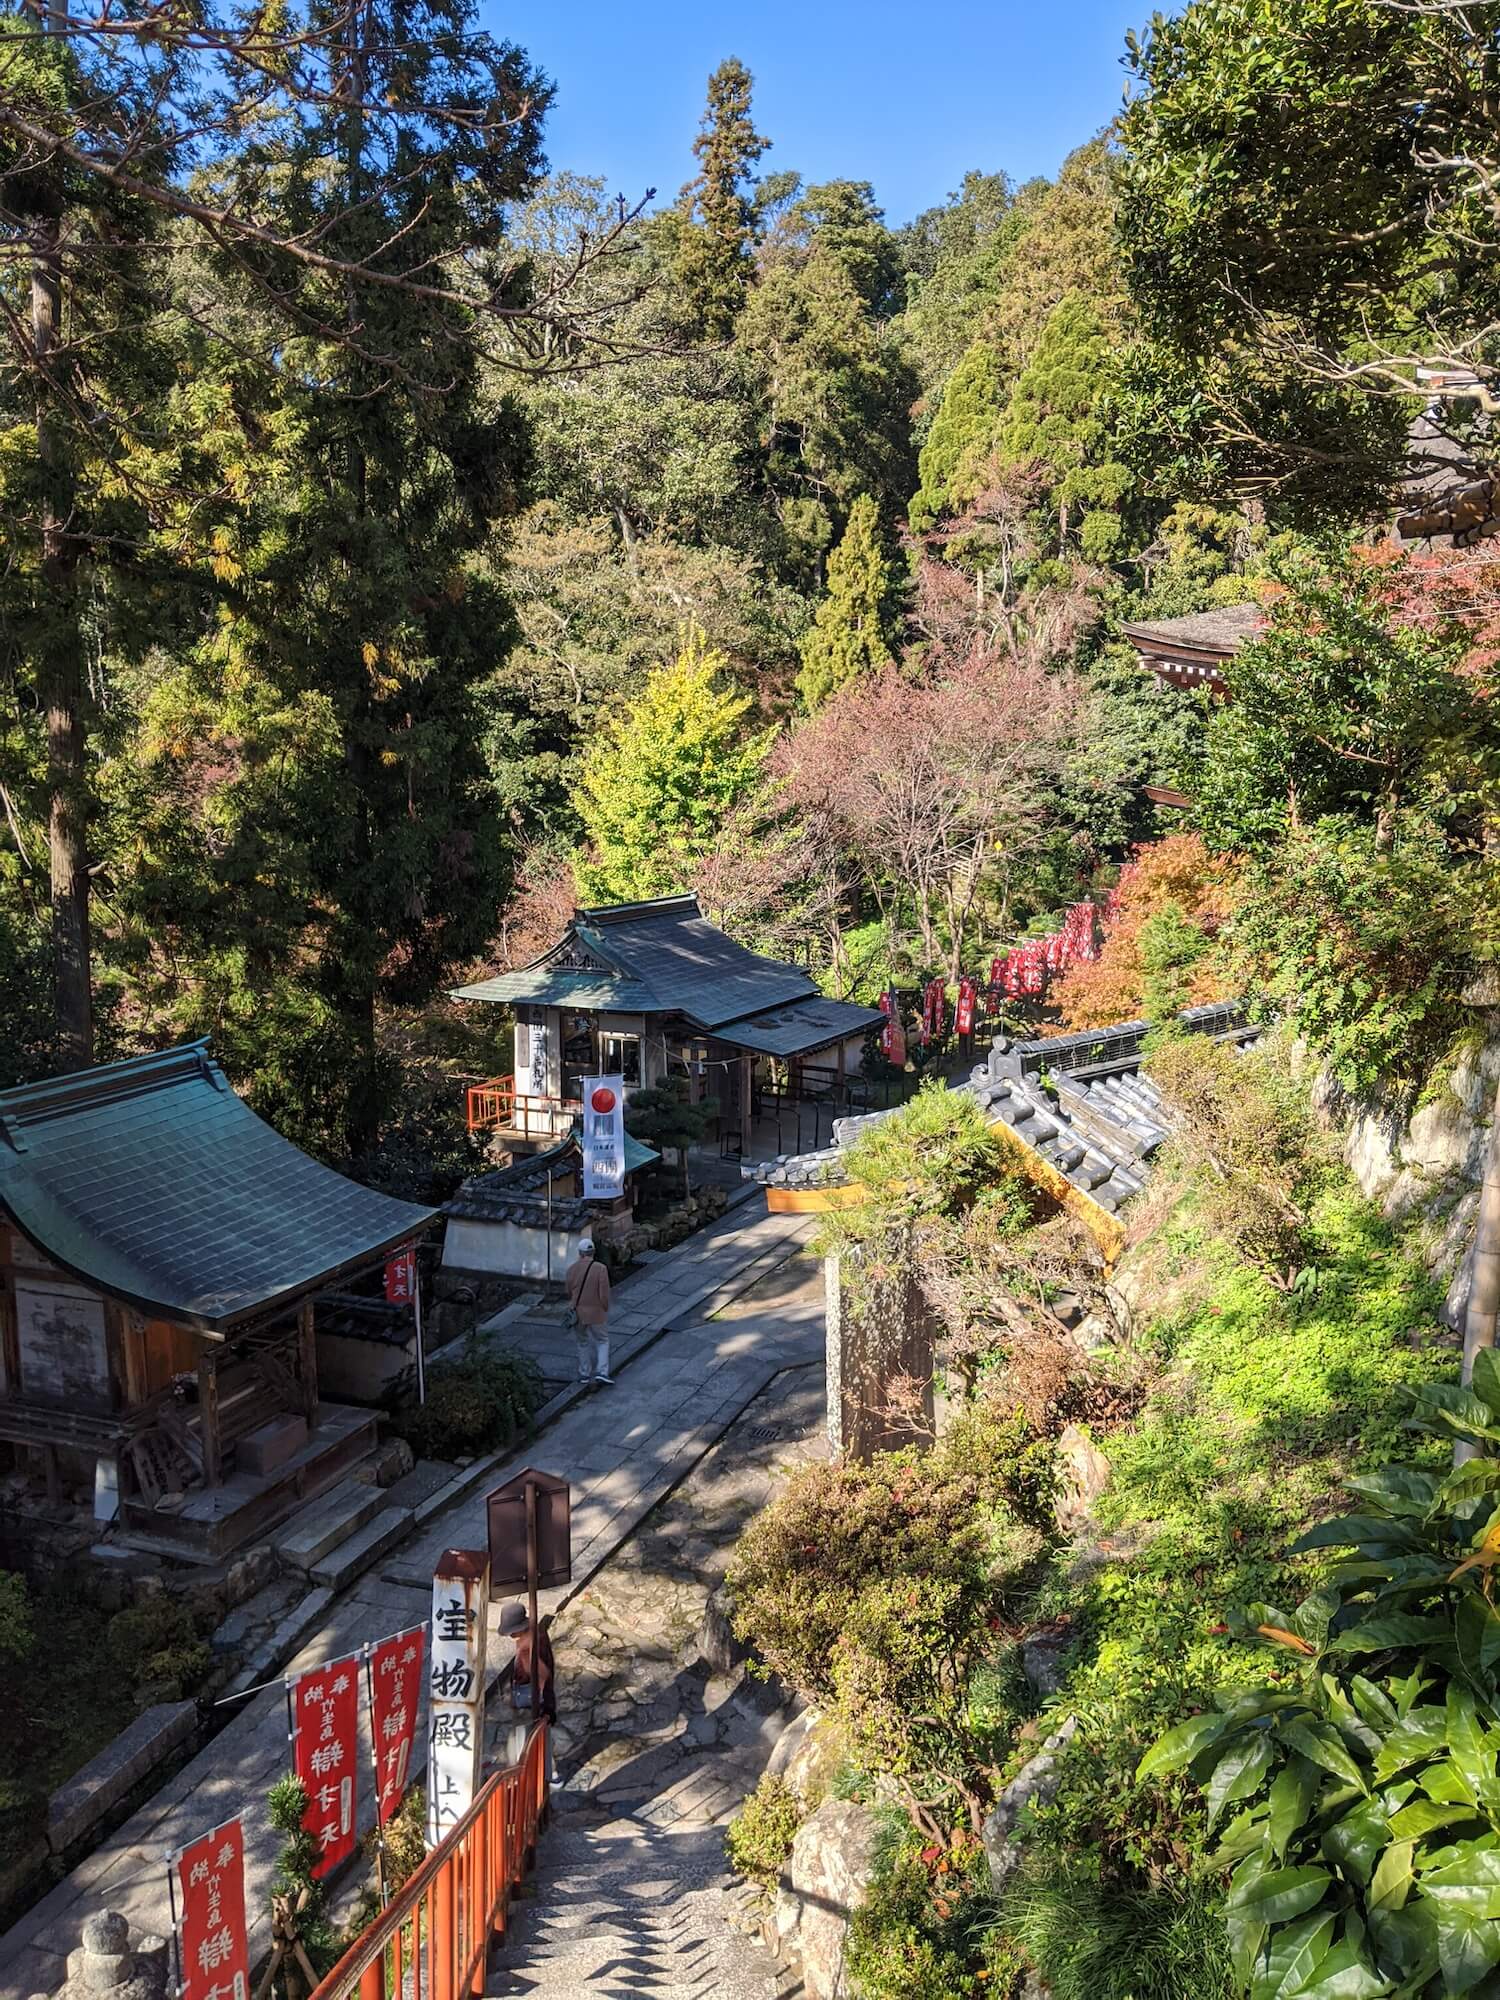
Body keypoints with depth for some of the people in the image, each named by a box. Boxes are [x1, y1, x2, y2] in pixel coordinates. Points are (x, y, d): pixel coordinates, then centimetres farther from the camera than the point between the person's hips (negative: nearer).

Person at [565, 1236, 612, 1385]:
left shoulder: (572, 1268, -7)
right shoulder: (600, 1269, -17)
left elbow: (569, 1292, 5)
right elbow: (604, 1294, -15)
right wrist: (605, 1310, 2)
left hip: (577, 1313, 3)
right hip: (596, 1312, -3)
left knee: (583, 1343, 19)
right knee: (602, 1341, 13)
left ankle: (584, 1374, 25)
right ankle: (602, 1372, 0)